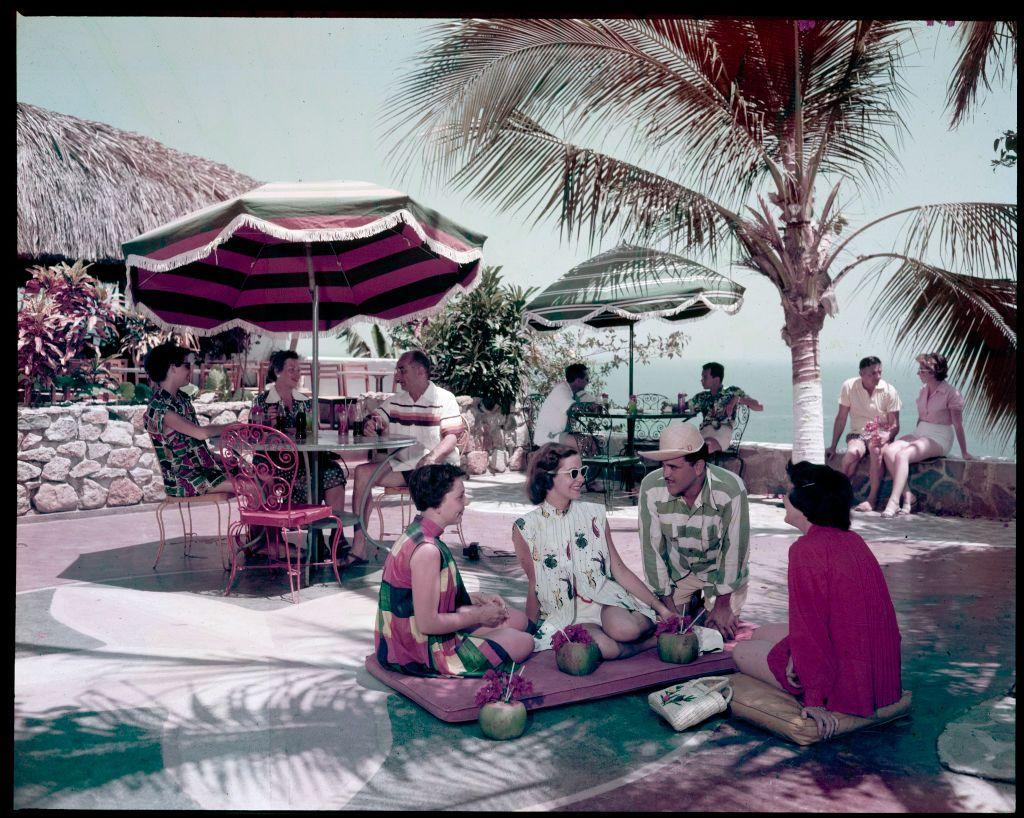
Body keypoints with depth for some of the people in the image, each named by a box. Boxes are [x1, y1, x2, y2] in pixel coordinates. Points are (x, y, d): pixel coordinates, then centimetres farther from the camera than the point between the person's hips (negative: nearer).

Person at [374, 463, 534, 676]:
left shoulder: (416, 535, 5)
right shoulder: (427, 550, -27)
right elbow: (427, 623, -27)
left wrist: (479, 598, 7)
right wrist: (479, 615, -14)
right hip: (420, 657, -10)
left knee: (518, 619, 14)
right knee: (524, 642, -4)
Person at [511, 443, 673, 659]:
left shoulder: (594, 514, 3)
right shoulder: (526, 528, -6)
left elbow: (620, 570, 6)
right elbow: (534, 587, 3)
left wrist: (661, 608, 2)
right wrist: (531, 632, 6)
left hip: (602, 599, 2)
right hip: (563, 613, -2)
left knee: (625, 629, -33)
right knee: (603, 647, -34)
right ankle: (648, 643, -8)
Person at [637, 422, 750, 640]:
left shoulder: (731, 490, -33)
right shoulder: (651, 487, -27)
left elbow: (735, 548, -21)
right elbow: (652, 547, -16)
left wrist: (722, 603, -11)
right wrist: (668, 603, -11)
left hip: (720, 569, -2)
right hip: (678, 569, 2)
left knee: (722, 632, -8)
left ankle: (712, 604, 24)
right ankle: (693, 600, 28)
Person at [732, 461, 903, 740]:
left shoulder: (805, 550, -22)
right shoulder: (852, 540, 6)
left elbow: (809, 626, -22)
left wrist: (815, 699, -17)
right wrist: (799, 650, 4)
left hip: (845, 684, -9)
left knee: (741, 651, 13)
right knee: (762, 633, 24)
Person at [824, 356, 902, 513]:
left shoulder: (889, 391, -5)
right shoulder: (849, 386, -3)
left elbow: (895, 425, -4)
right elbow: (841, 418, 2)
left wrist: (886, 437, -27)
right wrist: (833, 446, -1)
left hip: (881, 434, -1)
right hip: (858, 434, 1)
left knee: (875, 449, -36)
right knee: (853, 452, -34)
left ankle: (872, 499, -28)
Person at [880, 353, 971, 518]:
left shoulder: (951, 394, -7)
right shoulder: (923, 391, 15)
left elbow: (958, 425, -6)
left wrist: (964, 453, -4)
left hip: (939, 438, -7)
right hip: (919, 433, 7)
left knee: (902, 455, -32)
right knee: (888, 451, -21)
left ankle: (893, 501, -36)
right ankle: (907, 495, -22)